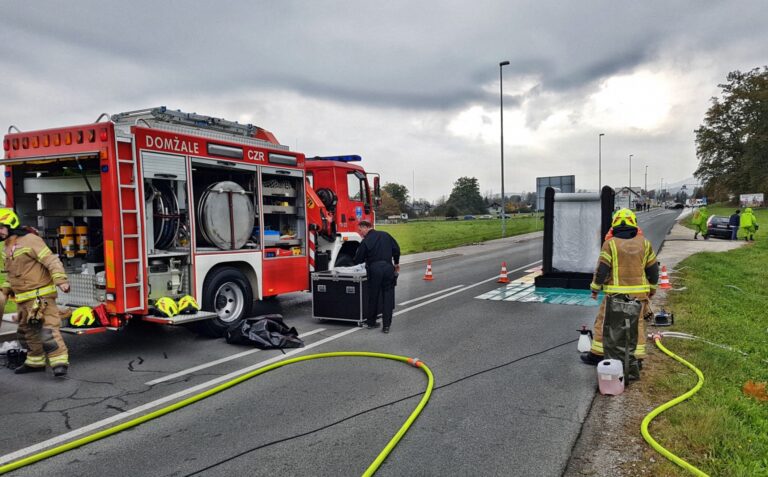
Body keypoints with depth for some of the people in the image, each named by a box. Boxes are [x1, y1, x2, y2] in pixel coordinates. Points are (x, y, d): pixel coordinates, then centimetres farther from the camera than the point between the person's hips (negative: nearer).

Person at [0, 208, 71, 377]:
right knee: (26, 330, 17)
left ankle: (60, 361, -16)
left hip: (41, 295, -10)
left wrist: (61, 280, -28)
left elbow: (51, 260, -19)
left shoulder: (30, 240, -13)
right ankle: (35, 362, 30)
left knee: (48, 328, -15)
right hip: (24, 299, 10)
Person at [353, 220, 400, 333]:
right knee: (388, 296, 5)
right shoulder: (385, 235, 8)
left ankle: (371, 322, 22)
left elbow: (358, 260, 2)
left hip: (374, 269, -2)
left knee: (373, 296, 11)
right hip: (388, 267, 3)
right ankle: (386, 325, 2)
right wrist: (396, 263, 22)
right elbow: (396, 249, 9)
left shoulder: (365, 241, -3)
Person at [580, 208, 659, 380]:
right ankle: (637, 359, 12)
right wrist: (652, 290, 22)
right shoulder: (644, 243, 4)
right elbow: (653, 269, 9)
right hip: (639, 293, 3)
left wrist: (595, 289, 3)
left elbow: (602, 269, -9)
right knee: (637, 325, 10)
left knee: (603, 322, 9)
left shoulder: (610, 244, -8)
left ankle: (597, 354, 16)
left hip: (615, 294, -3)